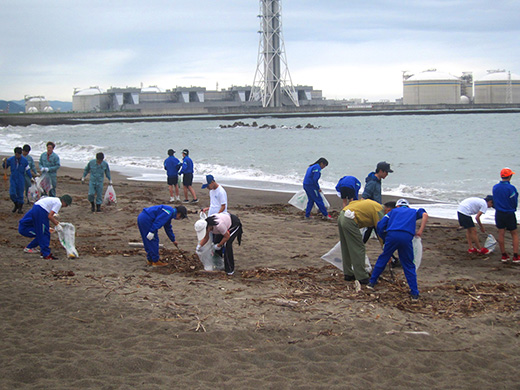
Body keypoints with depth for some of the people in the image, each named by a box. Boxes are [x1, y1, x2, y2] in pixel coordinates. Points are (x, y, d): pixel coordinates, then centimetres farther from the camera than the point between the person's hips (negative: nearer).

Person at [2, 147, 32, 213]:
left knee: (20, 194, 3)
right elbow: (5, 167, 9)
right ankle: (16, 205, 18)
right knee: (12, 194, -8)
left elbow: (27, 170, 3)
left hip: (21, 180, -1)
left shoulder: (24, 160, -6)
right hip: (13, 179, 1)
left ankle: (20, 208, 17)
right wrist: (4, 162, -11)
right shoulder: (10, 159, -3)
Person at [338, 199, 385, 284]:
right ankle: (362, 277, 1)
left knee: (346, 249, 17)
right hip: (349, 221, -10)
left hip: (341, 216, 10)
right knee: (358, 249, -2)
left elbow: (352, 203, 25)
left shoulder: (371, 204, 22)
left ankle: (348, 274, 26)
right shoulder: (379, 210, -4)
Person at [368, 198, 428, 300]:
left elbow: (380, 226, 17)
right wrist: (420, 231, 6)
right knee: (409, 265, 10)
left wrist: (384, 239, 28)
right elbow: (425, 214, 7)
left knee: (383, 258, 20)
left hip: (392, 235, 0)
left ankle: (372, 282, 27)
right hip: (407, 237, 0)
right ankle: (414, 293, 8)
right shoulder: (413, 211, 31)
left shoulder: (393, 211, 30)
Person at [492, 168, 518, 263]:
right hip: (509, 214, -4)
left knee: (501, 234, 9)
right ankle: (515, 256, 2)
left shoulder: (495, 187, 1)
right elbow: (515, 202, -7)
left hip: (499, 213, 4)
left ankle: (504, 255, 13)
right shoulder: (511, 188, -15)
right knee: (514, 234, 6)